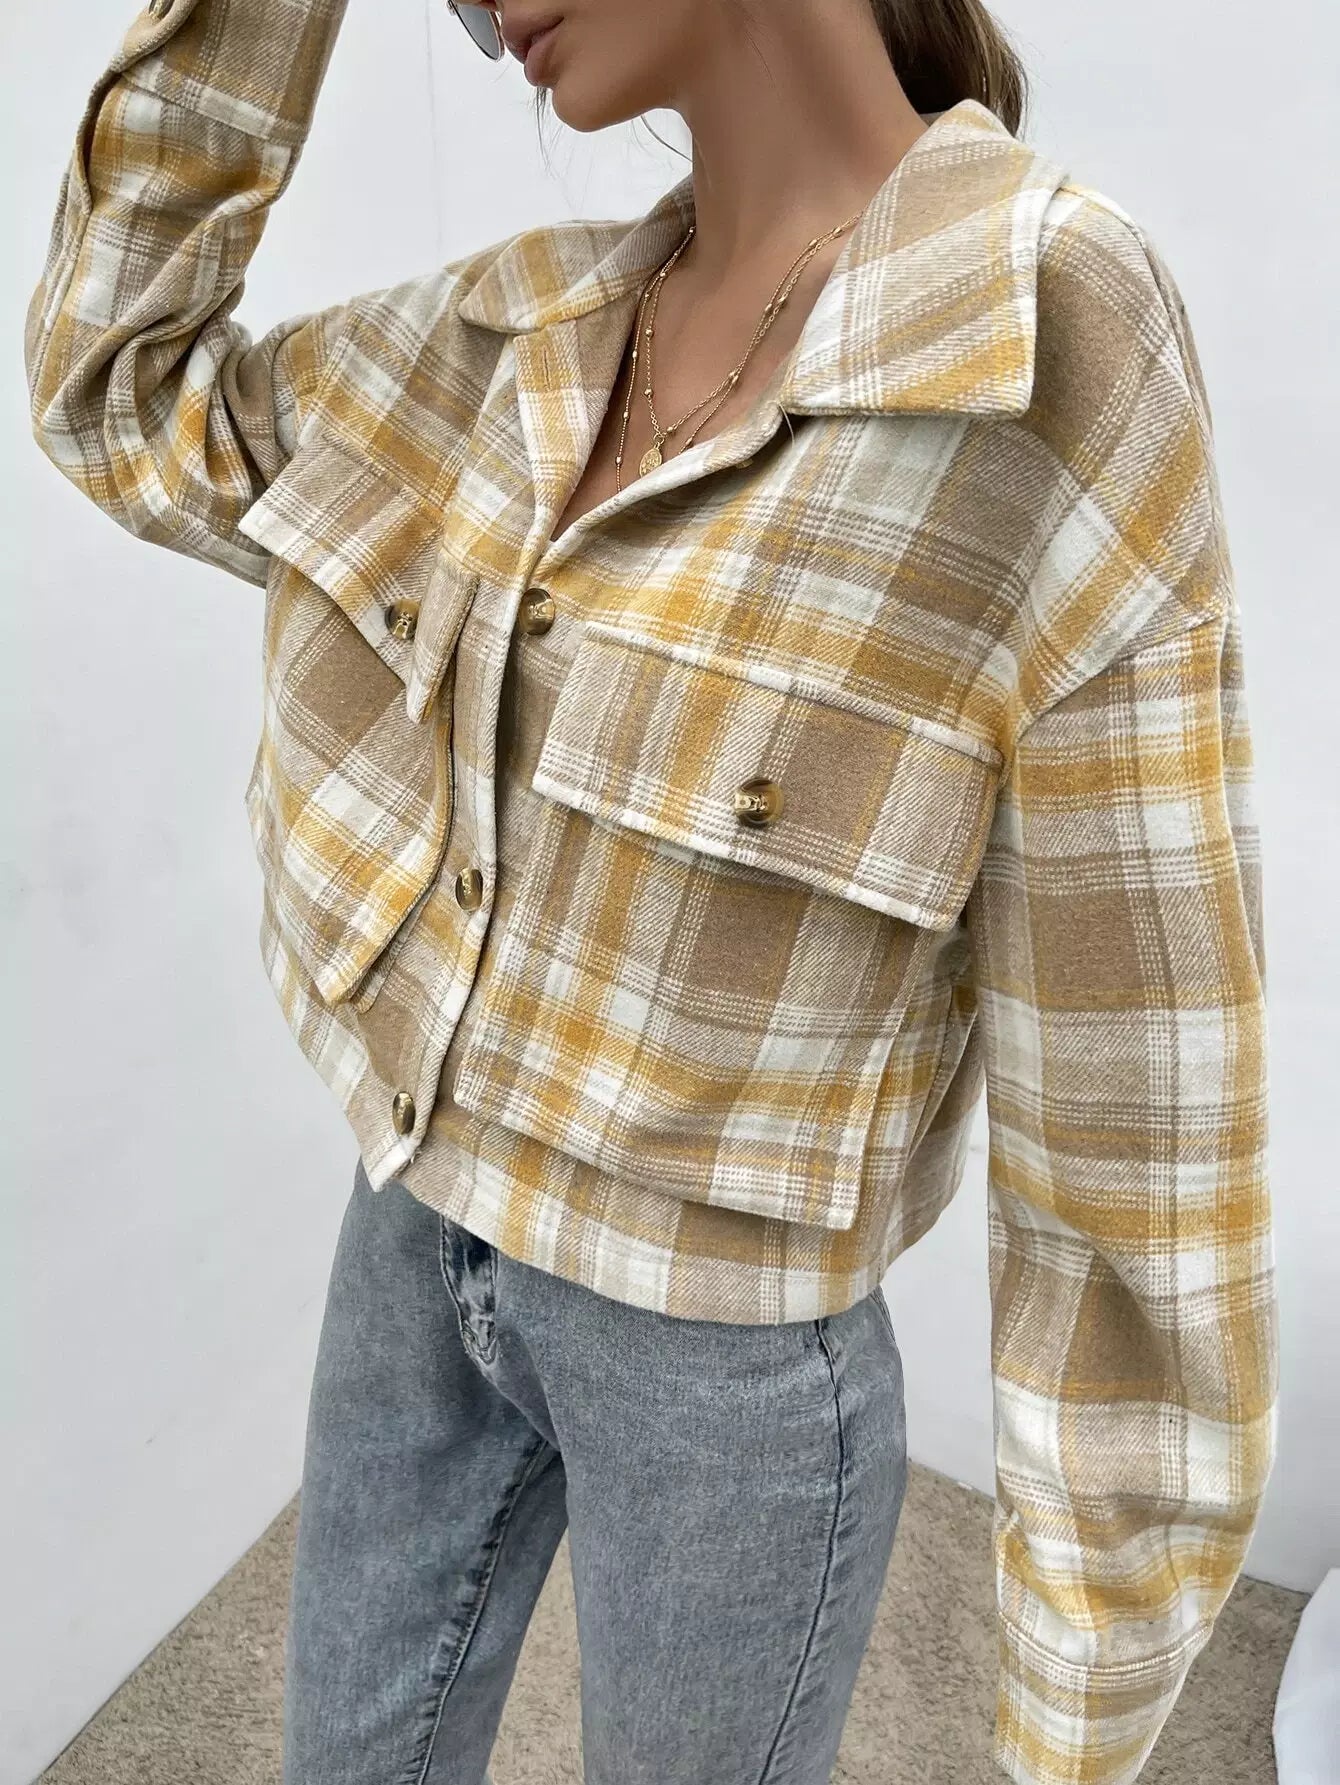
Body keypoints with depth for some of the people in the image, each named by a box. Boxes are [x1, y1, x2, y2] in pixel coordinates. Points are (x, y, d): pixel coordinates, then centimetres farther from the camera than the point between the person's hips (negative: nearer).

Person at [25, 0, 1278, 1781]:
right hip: (428, 1249, 6)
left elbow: (1136, 1117, -20)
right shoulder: (533, 332, -2)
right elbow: (120, 403, 7)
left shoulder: (1070, 393, -24)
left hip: (728, 1369, -5)